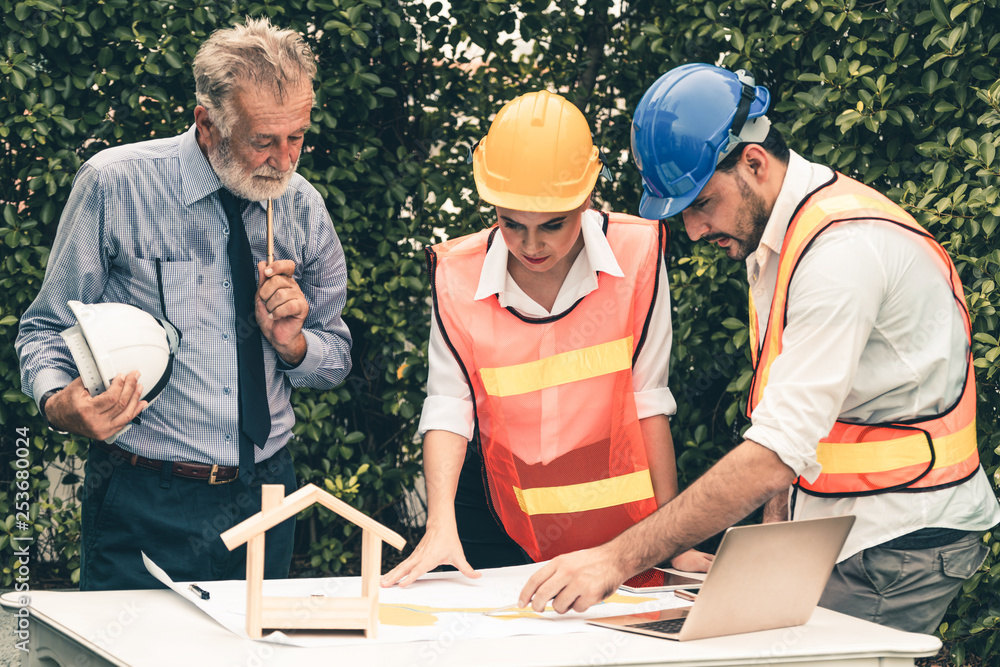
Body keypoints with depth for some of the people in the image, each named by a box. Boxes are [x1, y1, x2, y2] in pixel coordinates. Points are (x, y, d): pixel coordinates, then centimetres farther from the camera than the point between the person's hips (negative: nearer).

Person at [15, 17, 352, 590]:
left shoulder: (304, 207, 4)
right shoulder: (115, 185, -8)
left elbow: (336, 360, 15)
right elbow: (47, 330, -1)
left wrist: (290, 342, -7)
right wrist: (59, 402, -23)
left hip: (266, 499, 4)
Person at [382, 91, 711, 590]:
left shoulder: (636, 255, -12)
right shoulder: (457, 275, -10)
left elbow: (648, 400, -5)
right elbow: (448, 409, -7)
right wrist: (440, 526, -22)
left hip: (620, 529, 0)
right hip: (502, 529, 1)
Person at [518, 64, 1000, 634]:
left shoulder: (844, 248, -23)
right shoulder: (768, 235, 9)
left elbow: (778, 456, -29)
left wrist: (618, 560, -29)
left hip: (902, 542, -8)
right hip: (837, 533, 8)